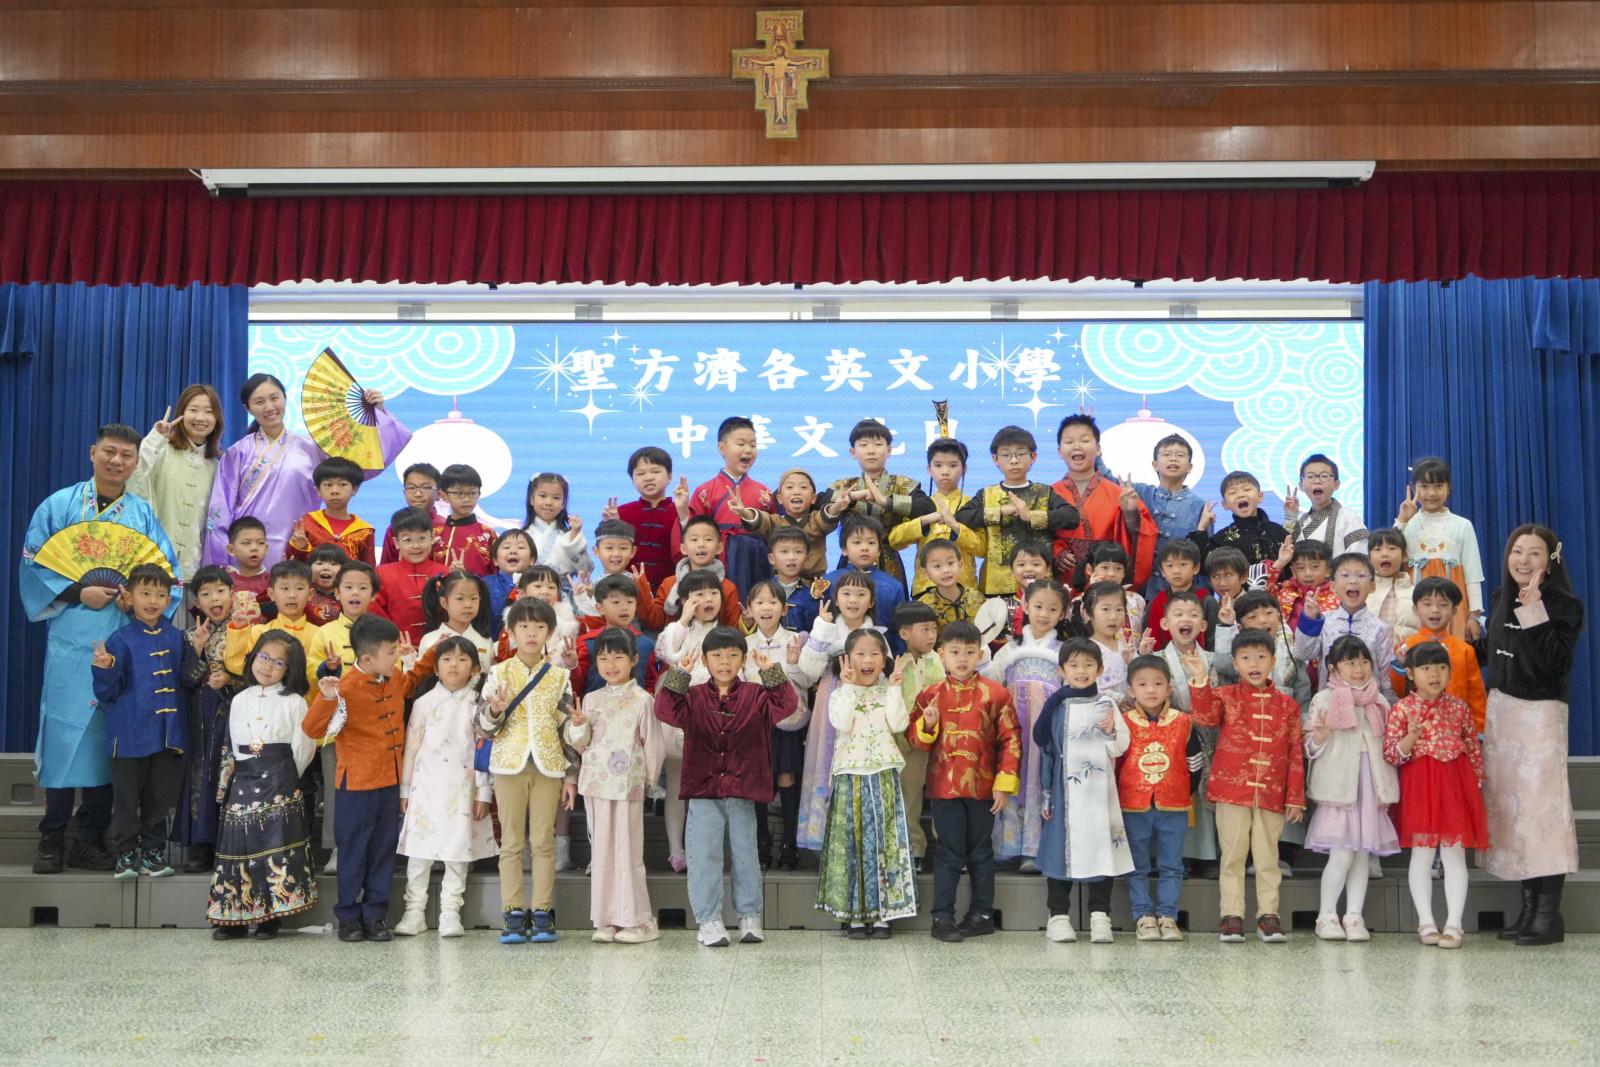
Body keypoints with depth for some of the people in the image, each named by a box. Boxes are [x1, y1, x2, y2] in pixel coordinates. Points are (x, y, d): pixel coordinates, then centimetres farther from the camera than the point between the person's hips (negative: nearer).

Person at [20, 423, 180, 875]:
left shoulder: (143, 514, 9)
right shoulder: (59, 506, 4)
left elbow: (167, 571, 7)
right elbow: (33, 564, 1)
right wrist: (78, 593, -12)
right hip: (71, 642, -2)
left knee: (108, 737, 4)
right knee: (64, 731, -3)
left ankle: (89, 840, 13)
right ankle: (52, 841, 7)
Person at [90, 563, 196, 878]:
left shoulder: (176, 638, 7)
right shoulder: (120, 641, -4)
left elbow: (188, 681, 10)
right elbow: (107, 693, -3)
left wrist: (197, 652, -3)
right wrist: (104, 670, -21)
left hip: (168, 732, 3)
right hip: (131, 733, -3)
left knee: (160, 798, 11)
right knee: (127, 798, 4)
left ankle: (153, 852, 22)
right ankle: (126, 855, 14)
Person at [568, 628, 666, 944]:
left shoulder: (642, 700, -4)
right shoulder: (591, 699, 10)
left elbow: (652, 743, 0)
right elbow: (581, 744, 13)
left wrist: (649, 778, 2)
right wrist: (578, 725, -6)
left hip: (627, 785, -5)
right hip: (596, 784, 5)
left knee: (627, 851, -4)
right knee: (601, 851, 7)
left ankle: (637, 920, 6)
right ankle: (606, 920, 14)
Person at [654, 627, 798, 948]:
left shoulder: (755, 696, 4)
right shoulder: (693, 696, 3)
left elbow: (785, 705, -10)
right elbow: (667, 710, -13)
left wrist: (771, 673, -17)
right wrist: (679, 675, -19)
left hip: (743, 792, 1)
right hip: (703, 792, -1)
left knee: (745, 855, 9)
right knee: (704, 857, -1)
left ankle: (749, 916, 22)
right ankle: (709, 920, 7)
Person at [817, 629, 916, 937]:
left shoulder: (888, 692, 8)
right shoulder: (840, 695, 2)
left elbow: (898, 725, -8)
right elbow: (842, 724, -17)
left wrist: (894, 689, -9)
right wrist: (849, 687, -15)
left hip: (884, 777, 2)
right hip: (851, 777, -2)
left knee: (885, 841, 2)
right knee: (853, 840, 0)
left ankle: (882, 914, 9)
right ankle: (854, 914, 8)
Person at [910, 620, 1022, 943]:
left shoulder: (995, 693, -3)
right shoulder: (930, 695, 2)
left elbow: (1010, 739, -2)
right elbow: (916, 740, 6)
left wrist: (1005, 783, -6)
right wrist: (928, 725, -16)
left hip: (983, 787, 0)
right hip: (944, 786, 0)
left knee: (980, 852, 12)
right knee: (949, 853, 4)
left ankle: (982, 913, 23)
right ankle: (942, 917, 10)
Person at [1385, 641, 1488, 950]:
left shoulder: (1459, 707, 5)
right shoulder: (1401, 709, -2)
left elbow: (1474, 749, 10)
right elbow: (1391, 755, -6)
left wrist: (1476, 784, 6)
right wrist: (1411, 737, -23)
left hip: (1456, 785, 2)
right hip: (1419, 786, -2)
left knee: (1454, 855, 2)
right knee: (1421, 855, 4)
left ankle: (1453, 924, 6)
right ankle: (1426, 923, 12)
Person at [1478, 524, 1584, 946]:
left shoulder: (1563, 605, -9)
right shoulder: (1502, 600, 10)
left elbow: (1554, 663, -21)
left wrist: (1534, 611, -22)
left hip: (1540, 712, -7)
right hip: (1500, 708, 7)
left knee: (1541, 804, -8)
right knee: (1508, 804, 7)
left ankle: (1549, 912, -3)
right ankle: (1529, 905, 15)